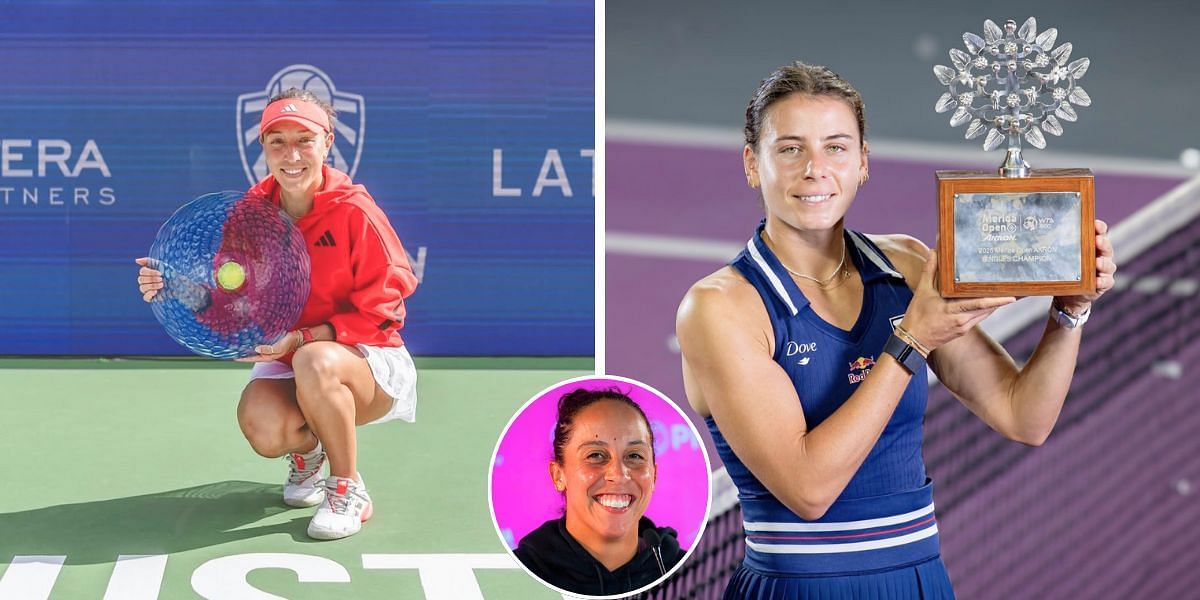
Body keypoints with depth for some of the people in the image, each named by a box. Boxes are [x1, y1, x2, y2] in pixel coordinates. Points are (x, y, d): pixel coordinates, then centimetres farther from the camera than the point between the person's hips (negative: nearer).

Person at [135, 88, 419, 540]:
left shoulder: (353, 211, -17)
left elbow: (380, 312, -15)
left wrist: (301, 339, -26)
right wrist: (171, 288, -19)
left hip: (368, 360, -3)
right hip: (287, 363, 4)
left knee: (316, 362, -39)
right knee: (261, 424, -30)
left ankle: (348, 489, -13)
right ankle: (305, 449, 13)